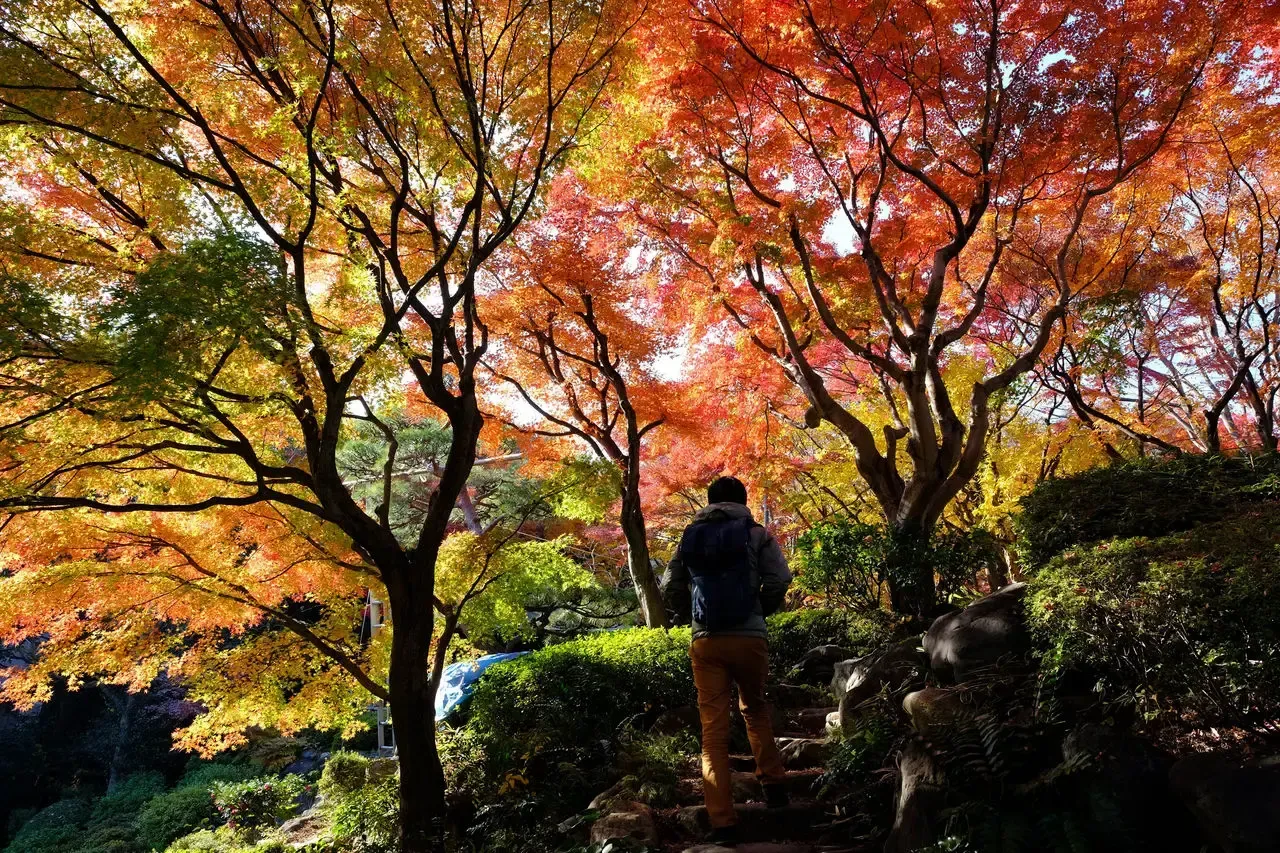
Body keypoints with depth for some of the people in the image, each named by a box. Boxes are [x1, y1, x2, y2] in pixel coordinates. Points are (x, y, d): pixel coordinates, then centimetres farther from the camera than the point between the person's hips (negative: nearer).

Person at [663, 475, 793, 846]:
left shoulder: (690, 536, 10)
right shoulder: (756, 534, 3)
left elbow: (671, 587, 6)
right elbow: (779, 580, -7)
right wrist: (761, 610, 10)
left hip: (706, 642, 1)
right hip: (749, 638, -1)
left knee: (713, 731, 3)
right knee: (755, 709, 26)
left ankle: (723, 823, 2)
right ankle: (773, 785, 29)